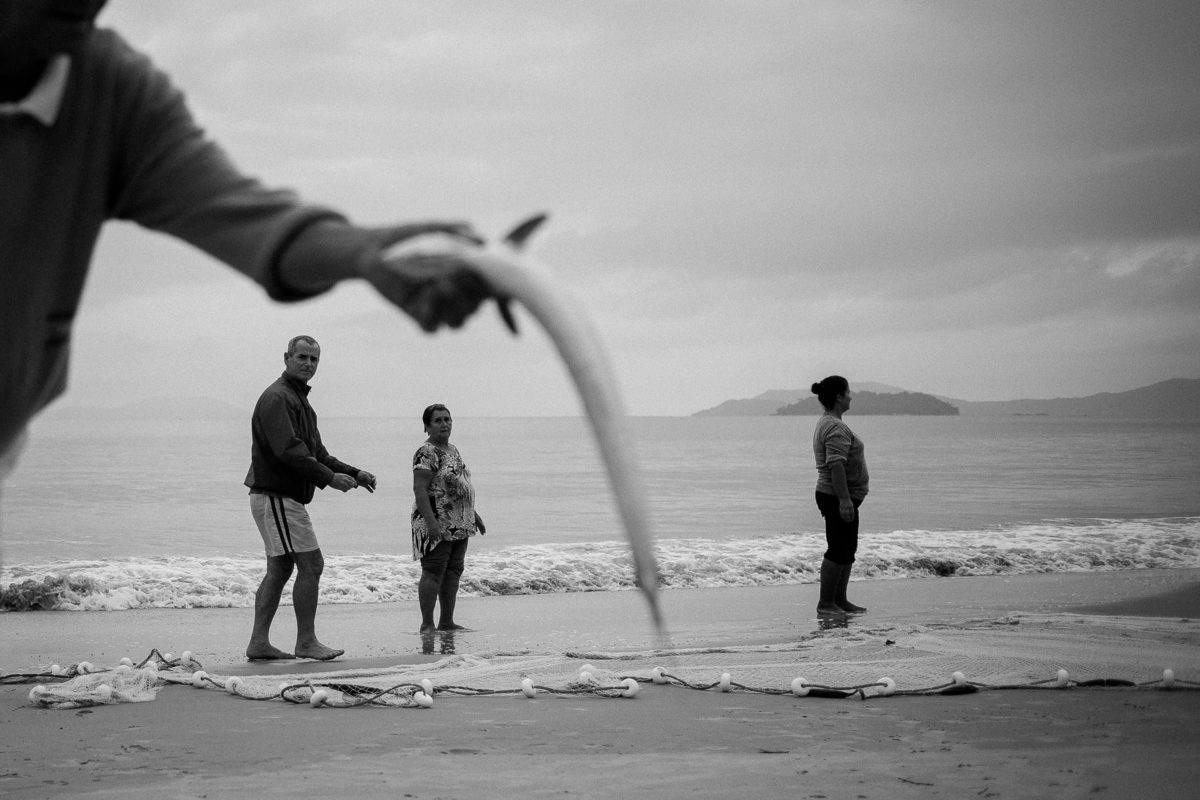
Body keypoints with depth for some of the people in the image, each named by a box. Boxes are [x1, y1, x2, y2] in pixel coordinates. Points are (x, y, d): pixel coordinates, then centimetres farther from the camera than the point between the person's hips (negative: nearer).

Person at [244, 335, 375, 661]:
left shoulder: (300, 400, 21)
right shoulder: (277, 397, -13)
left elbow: (317, 453, 23)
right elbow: (288, 450, -24)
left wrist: (354, 474, 13)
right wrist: (330, 478, -24)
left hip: (285, 497, 11)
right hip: (276, 496, -11)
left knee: (280, 569, 10)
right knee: (311, 563, -9)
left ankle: (259, 643, 12)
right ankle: (306, 642, -5)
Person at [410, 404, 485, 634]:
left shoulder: (453, 451, 17)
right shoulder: (426, 453, -12)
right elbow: (419, 489, -19)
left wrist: (474, 514, 26)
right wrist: (431, 522, -26)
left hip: (459, 525, 9)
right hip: (437, 525, -9)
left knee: (453, 572, 10)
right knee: (433, 573, -8)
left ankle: (447, 621, 16)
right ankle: (427, 624, -6)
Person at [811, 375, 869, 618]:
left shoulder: (826, 423, 16)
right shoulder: (837, 428, -18)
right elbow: (836, 465, -26)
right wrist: (844, 499, -30)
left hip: (836, 497, 11)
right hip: (839, 498, -11)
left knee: (847, 550, 15)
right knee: (838, 551, -8)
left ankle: (840, 600, 20)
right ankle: (825, 604, -5)